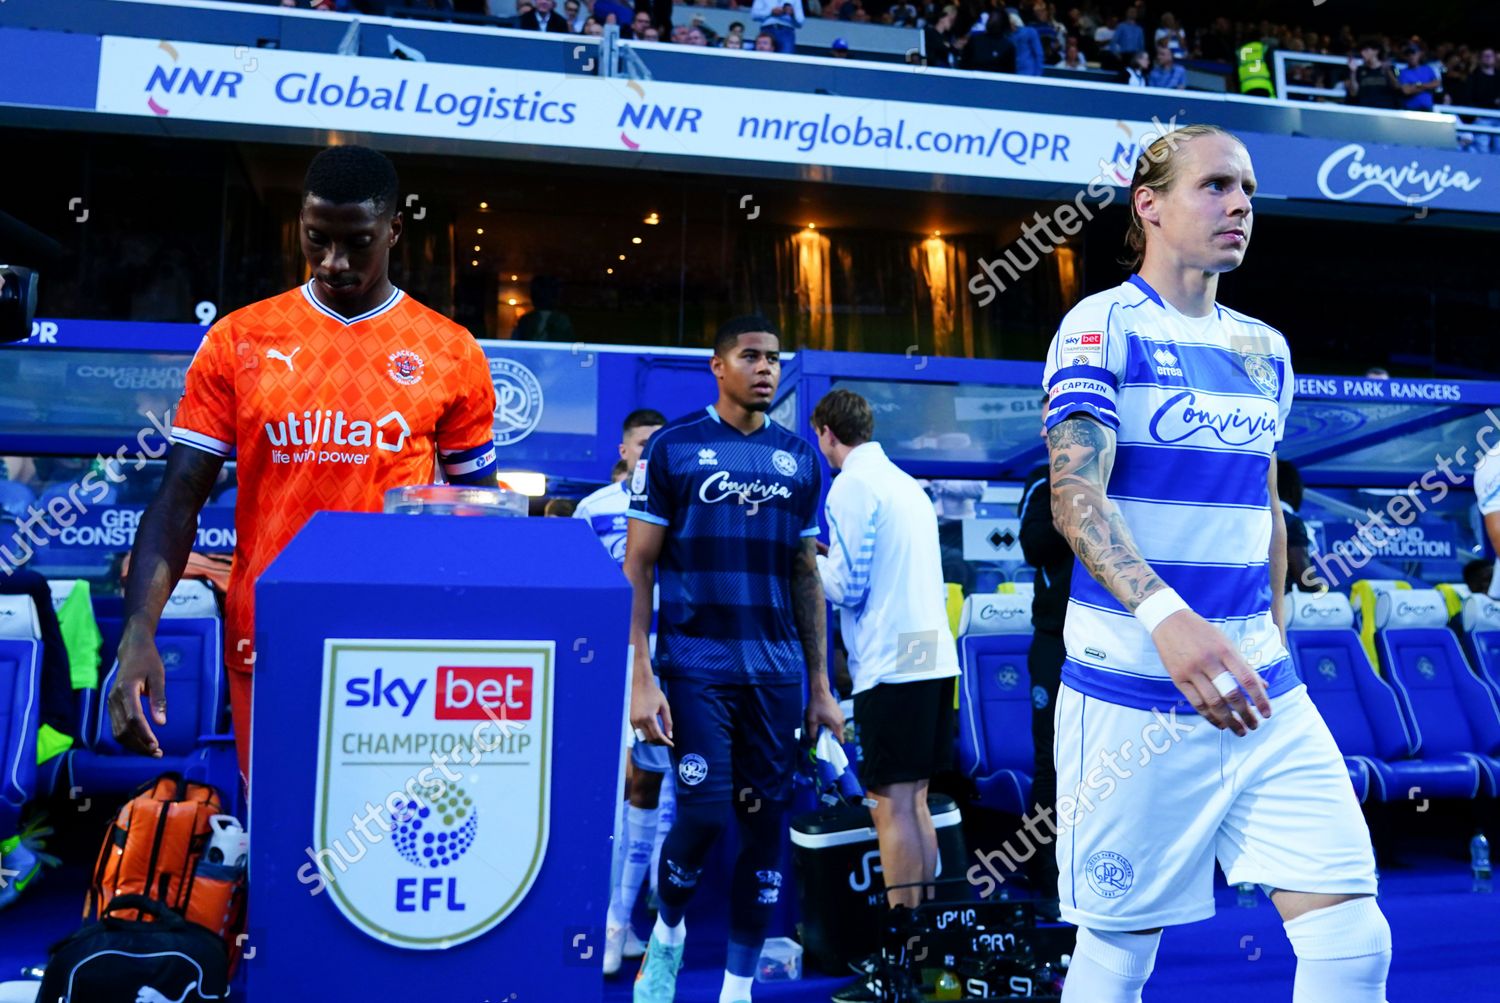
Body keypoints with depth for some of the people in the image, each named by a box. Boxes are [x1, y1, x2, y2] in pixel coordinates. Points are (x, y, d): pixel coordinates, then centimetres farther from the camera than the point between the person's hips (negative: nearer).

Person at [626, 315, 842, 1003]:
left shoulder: (800, 457, 11)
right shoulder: (673, 448, 0)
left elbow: (805, 575, 14)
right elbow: (637, 568, -2)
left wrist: (820, 685, 11)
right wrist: (640, 677, -10)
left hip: (778, 669, 4)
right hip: (696, 665, -4)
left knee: (766, 824, 6)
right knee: (704, 814, -8)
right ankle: (667, 931, 25)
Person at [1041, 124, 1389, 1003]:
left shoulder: (1266, 349, 14)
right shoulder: (1101, 326, -6)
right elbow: (1074, 496, -19)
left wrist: (1273, 634, 18)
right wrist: (1166, 616, -34)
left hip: (1262, 690, 6)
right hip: (1131, 691, -6)